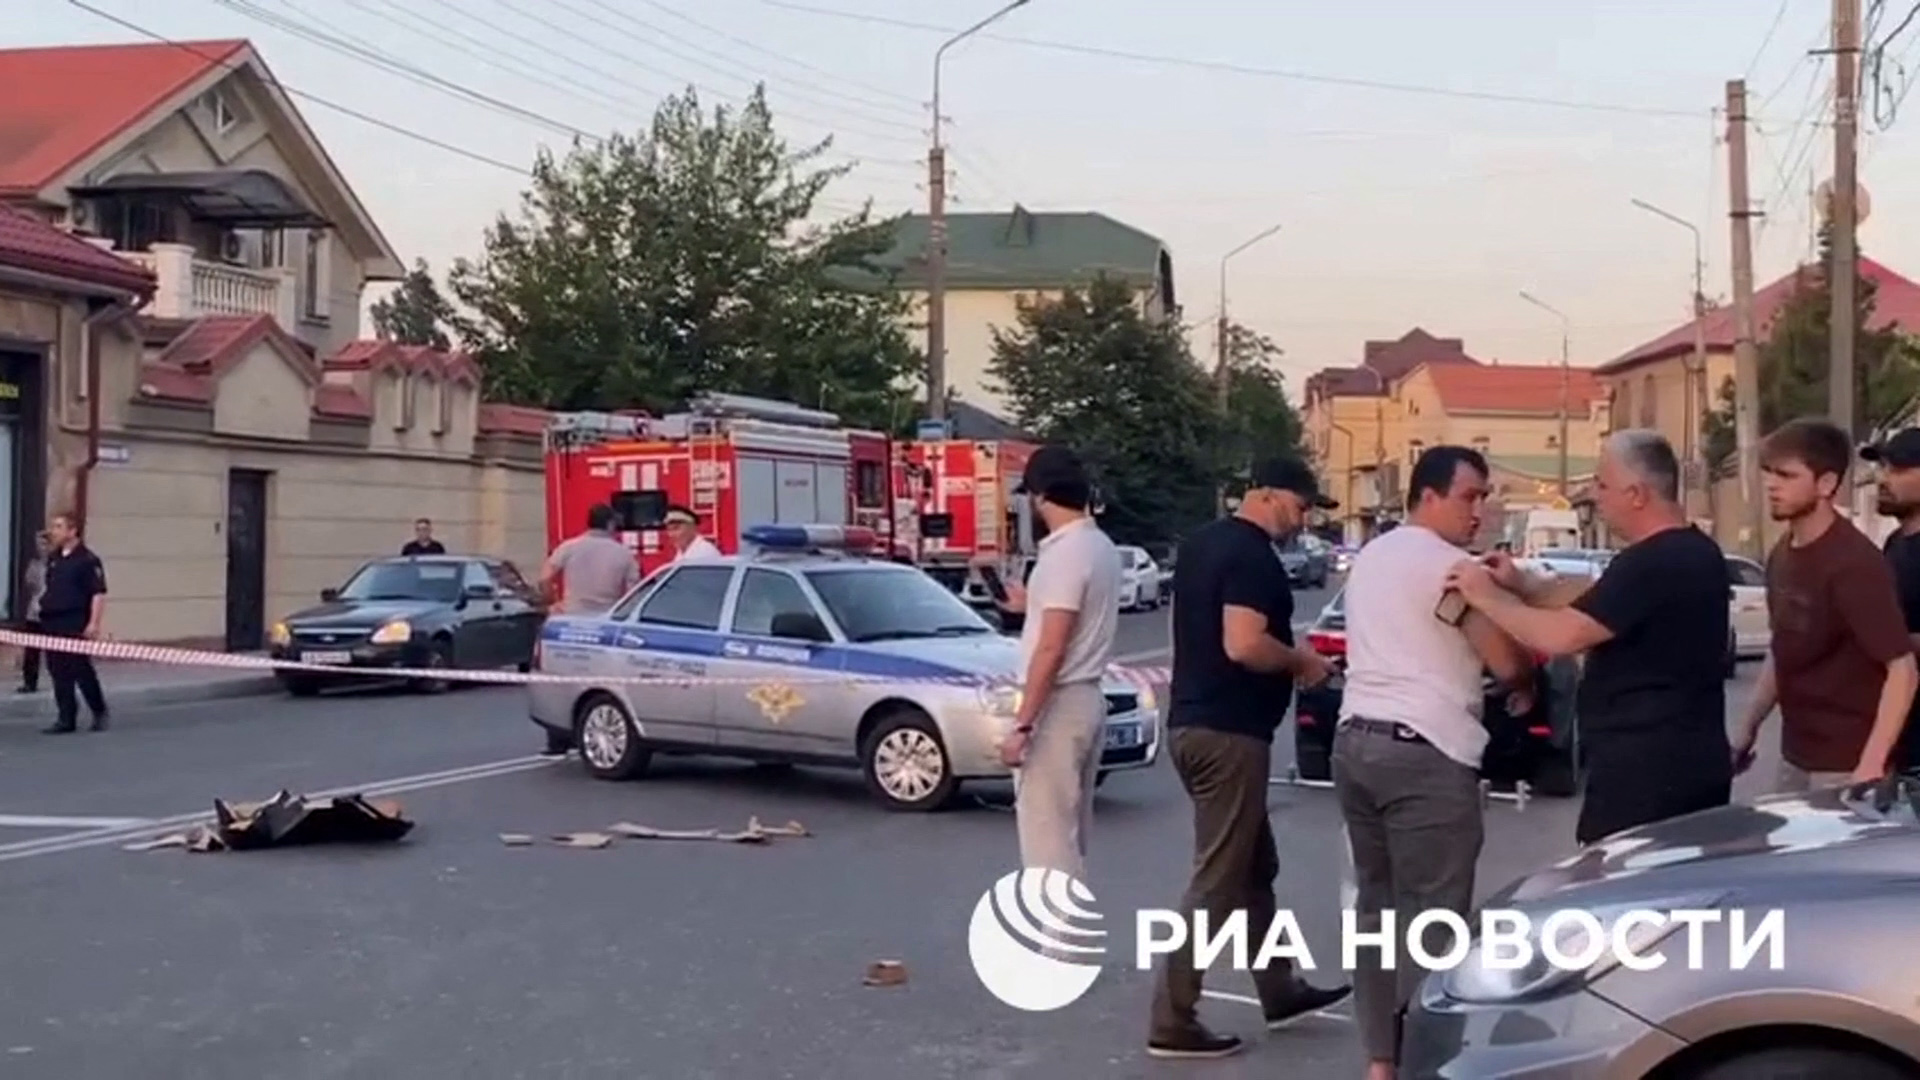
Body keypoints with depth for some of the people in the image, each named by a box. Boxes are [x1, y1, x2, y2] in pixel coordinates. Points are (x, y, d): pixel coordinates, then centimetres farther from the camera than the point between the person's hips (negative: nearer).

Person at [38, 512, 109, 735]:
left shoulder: (87, 560, -10)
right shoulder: (52, 559, 13)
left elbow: (99, 593, -13)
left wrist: (94, 623, -19)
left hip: (76, 625, -7)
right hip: (51, 623, 7)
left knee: (82, 670, -3)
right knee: (59, 673, 6)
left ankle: (99, 713, 14)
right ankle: (66, 718, 10)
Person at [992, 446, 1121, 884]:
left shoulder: (1063, 554, -19)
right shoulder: (1101, 547, 11)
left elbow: (1051, 649, -24)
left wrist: (1022, 724, -22)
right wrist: (1033, 605, 34)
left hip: (1058, 705, -10)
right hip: (1087, 699, 10)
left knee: (1046, 833, -6)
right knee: (1068, 832, 17)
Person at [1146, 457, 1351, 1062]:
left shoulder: (1201, 543, 14)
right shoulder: (1252, 555, -16)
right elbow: (1243, 645, -27)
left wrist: (1286, 663, 17)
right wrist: (1301, 661, -9)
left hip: (1193, 722, 10)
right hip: (1228, 733, -10)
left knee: (1256, 868, 20)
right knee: (1217, 881, -5)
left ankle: (1280, 992, 31)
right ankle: (1172, 1022, -3)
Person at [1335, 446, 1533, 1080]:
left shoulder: (1370, 557, 17)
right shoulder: (1450, 566, -11)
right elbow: (1508, 662, -12)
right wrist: (1526, 689, 10)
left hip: (1356, 739, 9)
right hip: (1425, 752, -9)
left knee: (1376, 903, 12)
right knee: (1432, 915, -5)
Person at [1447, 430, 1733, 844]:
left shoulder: (1649, 565, -20)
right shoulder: (1696, 552, 13)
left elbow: (1561, 636, -23)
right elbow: (1596, 595, 19)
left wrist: (1487, 597, -10)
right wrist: (1523, 585, 7)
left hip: (1642, 770, -10)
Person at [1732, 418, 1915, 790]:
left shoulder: (1854, 564, -19)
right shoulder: (1782, 556, 6)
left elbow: (1902, 669, -21)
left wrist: (1872, 765, -28)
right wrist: (1749, 728, 15)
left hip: (1844, 764, -8)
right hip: (1794, 755, 8)